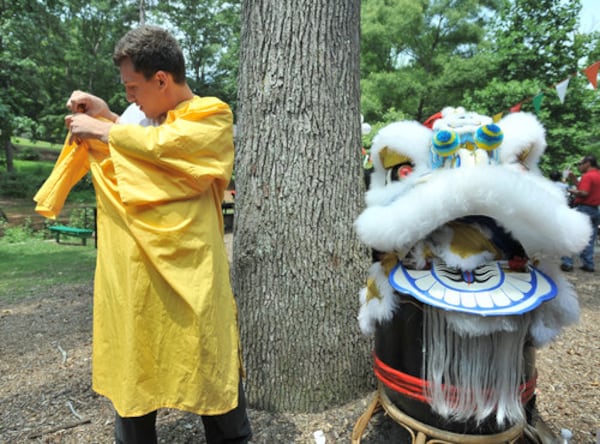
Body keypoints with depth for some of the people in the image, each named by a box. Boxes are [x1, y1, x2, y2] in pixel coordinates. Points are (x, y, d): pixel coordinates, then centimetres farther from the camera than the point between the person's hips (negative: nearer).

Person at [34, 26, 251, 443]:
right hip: (129, 270, 6)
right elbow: (127, 156, 33)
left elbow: (160, 145, -20)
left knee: (211, 367, 6)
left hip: (187, 270, -6)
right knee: (131, 369, 16)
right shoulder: (144, 117, 16)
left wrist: (101, 129, -5)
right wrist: (103, 116, 18)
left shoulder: (211, 115, -4)